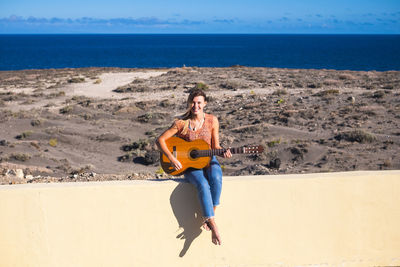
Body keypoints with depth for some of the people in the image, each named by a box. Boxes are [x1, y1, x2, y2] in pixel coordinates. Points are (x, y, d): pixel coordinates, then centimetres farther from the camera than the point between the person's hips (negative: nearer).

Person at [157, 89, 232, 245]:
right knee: (203, 185, -34)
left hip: (208, 160, 2)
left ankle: (209, 217, -18)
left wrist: (223, 151, -16)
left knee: (216, 178, -34)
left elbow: (215, 146, 6)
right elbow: (160, 140, -6)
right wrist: (171, 158, -16)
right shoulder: (181, 122, -8)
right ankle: (213, 226, -30)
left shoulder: (212, 121, 0)